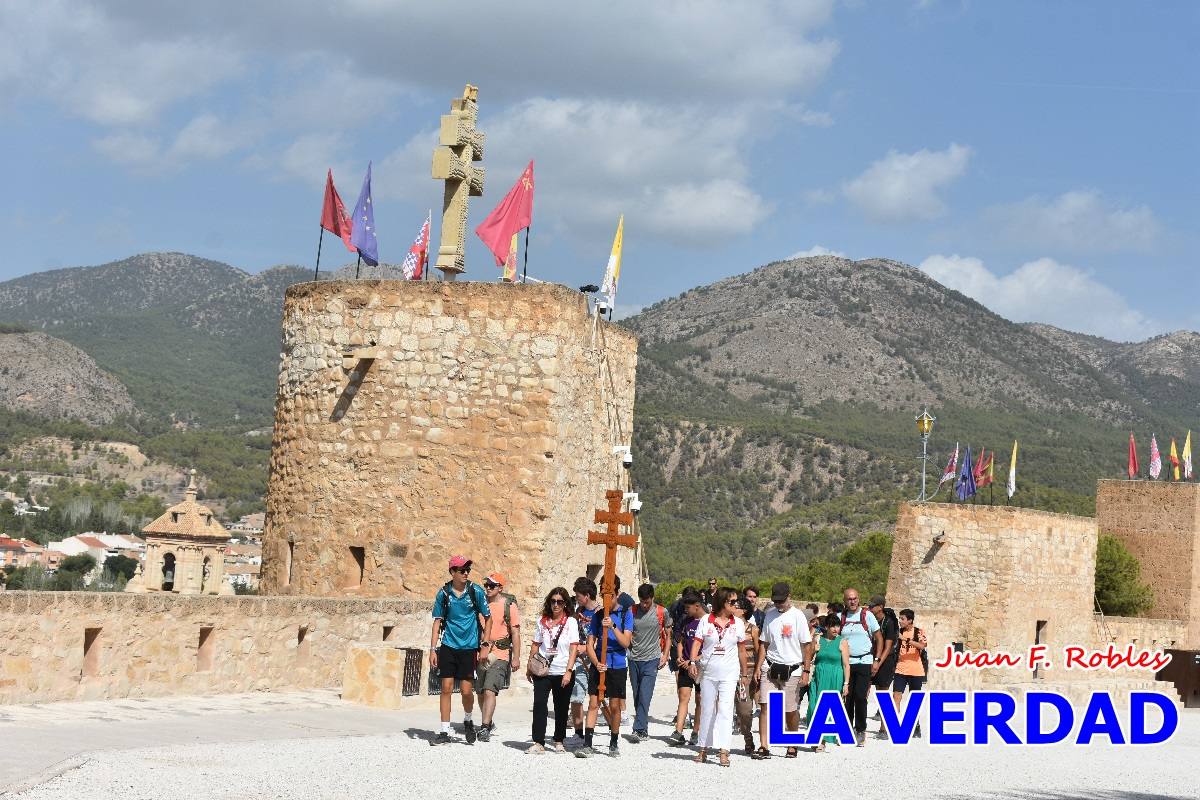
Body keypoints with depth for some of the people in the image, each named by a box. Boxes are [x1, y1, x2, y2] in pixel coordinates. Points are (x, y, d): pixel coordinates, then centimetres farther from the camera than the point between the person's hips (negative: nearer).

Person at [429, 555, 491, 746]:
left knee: (467, 690, -3)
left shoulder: (476, 591, -3)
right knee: (446, 688, -1)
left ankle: (467, 720, 27)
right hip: (448, 646, 1)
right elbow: (438, 621, 5)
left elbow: (488, 617, 6)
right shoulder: (443, 593, -1)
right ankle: (445, 732, 6)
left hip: (469, 647, -1)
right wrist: (433, 649, 0)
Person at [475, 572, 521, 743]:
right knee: (481, 692, 12)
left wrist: (516, 658, -6)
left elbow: (515, 633, -2)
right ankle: (488, 723, 32)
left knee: (490, 690, -18)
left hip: (500, 656, -5)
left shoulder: (509, 606, -2)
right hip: (482, 654, 5)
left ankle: (485, 727, -20)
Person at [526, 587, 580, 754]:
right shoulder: (542, 622, 7)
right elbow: (535, 645, 13)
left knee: (561, 708, 9)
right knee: (539, 704, -11)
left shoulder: (571, 622, -2)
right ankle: (538, 743, -11)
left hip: (563, 673, -1)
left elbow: (574, 649, -6)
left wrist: (568, 671, -14)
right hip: (542, 672, 1)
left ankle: (559, 741, 24)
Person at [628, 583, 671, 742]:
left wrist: (665, 655, 2)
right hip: (634, 659, 3)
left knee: (644, 696, -14)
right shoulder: (632, 611, 3)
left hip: (652, 659, -3)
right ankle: (644, 729, 17)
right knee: (637, 697, 7)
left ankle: (639, 729, -18)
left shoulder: (662, 612, 0)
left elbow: (668, 635, 8)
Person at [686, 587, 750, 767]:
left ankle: (723, 751, -14)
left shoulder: (738, 624, 5)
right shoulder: (705, 621, 2)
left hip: (729, 673, -1)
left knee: (725, 710, -10)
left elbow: (741, 650, 10)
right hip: (708, 672, 1)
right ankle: (704, 749, 18)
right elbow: (697, 642, -2)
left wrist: (745, 674, 12)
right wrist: (692, 661, -17)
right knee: (707, 710, 9)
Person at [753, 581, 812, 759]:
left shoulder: (797, 616, -3)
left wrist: (806, 671, -7)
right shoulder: (770, 615, 9)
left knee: (791, 710, 5)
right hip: (770, 668, 3)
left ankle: (792, 746, 22)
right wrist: (758, 667, 7)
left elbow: (807, 645, -3)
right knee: (765, 706, -8)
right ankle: (764, 747, -9)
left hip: (791, 669, -3)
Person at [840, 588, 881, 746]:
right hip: (846, 662, 3)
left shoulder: (867, 616, 0)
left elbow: (878, 639, 3)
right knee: (847, 697, 2)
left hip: (864, 662, -3)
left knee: (860, 696, -9)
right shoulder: (841, 617, 7)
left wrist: (876, 660, -4)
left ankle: (861, 731, 2)